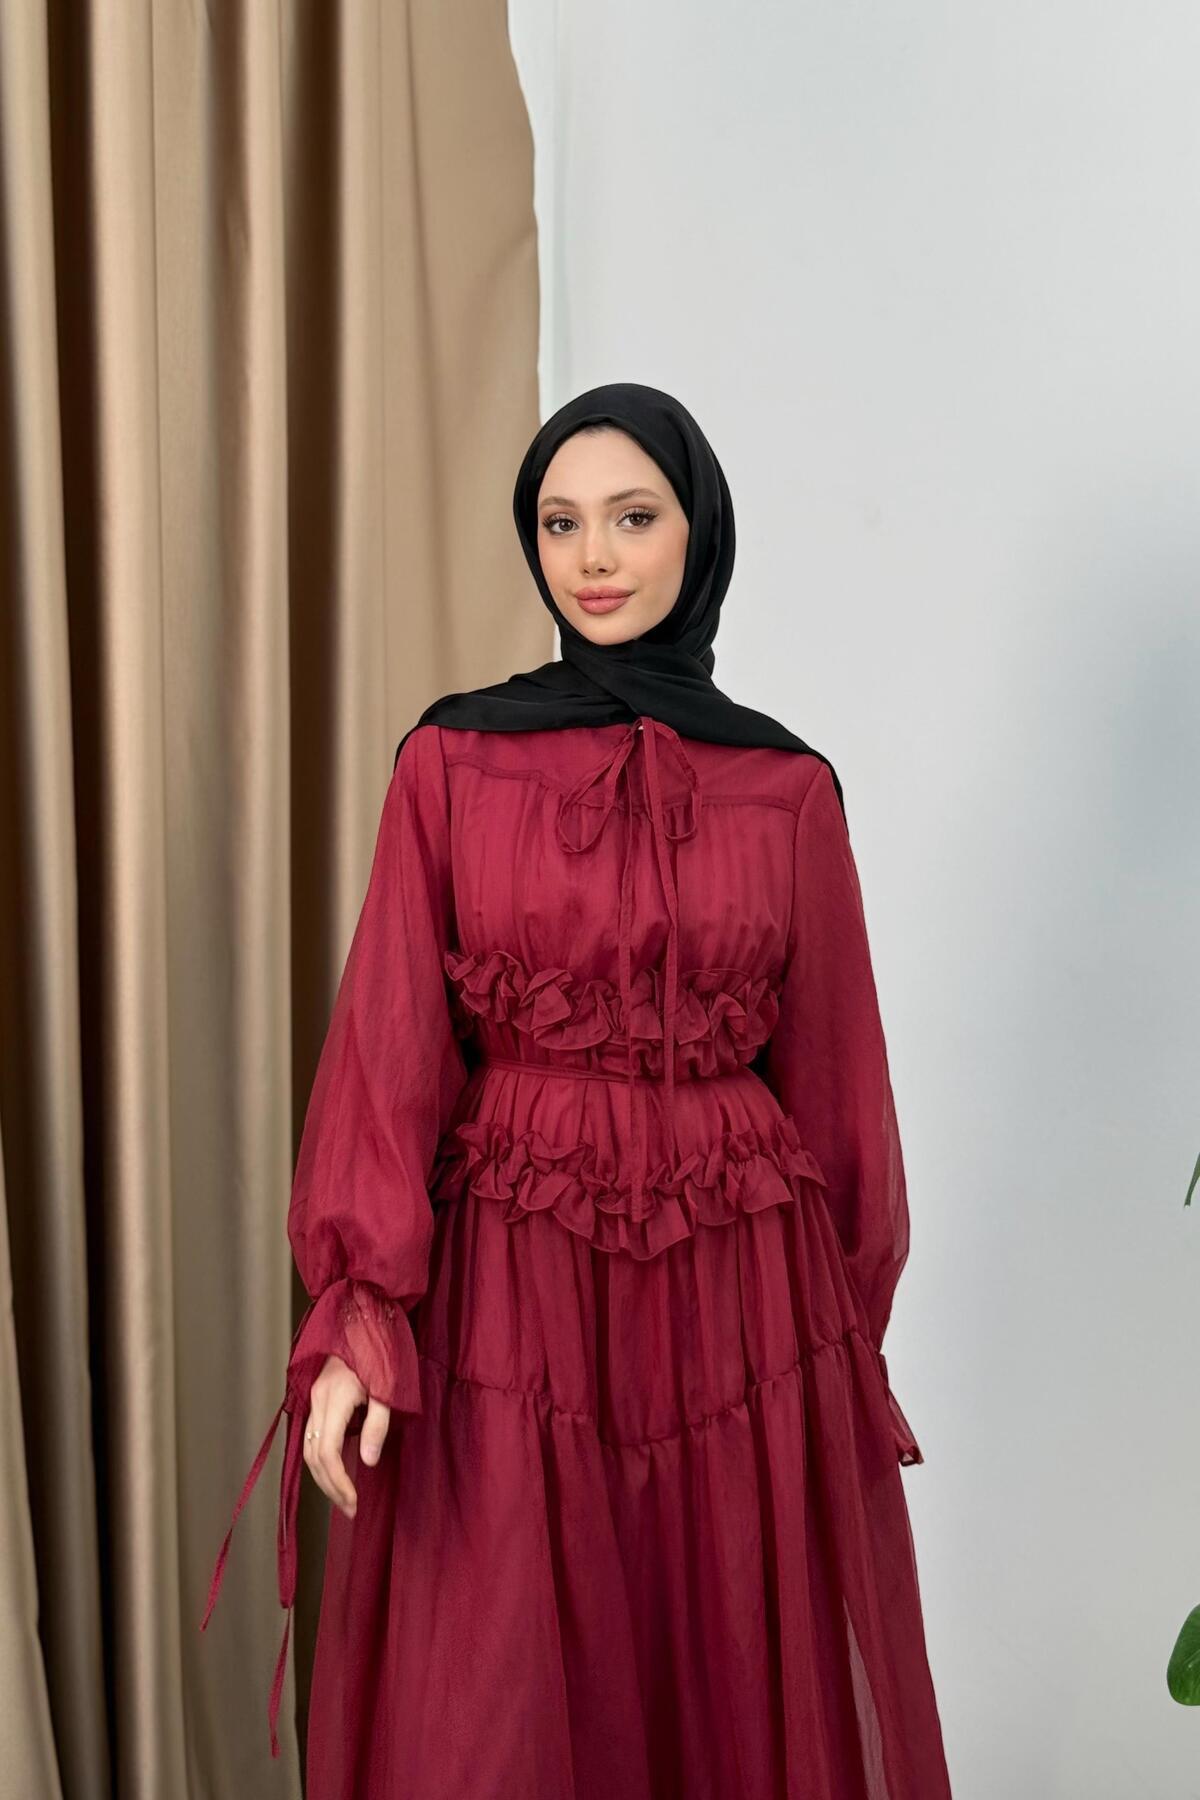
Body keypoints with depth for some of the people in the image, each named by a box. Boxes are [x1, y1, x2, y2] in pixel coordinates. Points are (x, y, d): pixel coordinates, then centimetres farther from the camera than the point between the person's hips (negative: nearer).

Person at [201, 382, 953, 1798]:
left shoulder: (790, 791, 3)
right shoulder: (450, 763, 0)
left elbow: (832, 1074, 6)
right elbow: (389, 1048, -4)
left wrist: (848, 1336, 9)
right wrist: (362, 1321, -13)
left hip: (742, 1294, 1)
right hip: (509, 1293, -1)